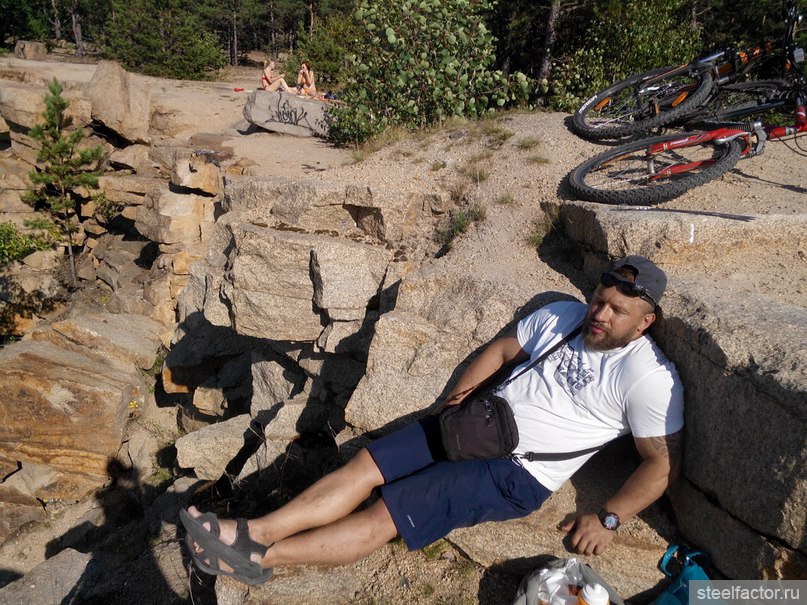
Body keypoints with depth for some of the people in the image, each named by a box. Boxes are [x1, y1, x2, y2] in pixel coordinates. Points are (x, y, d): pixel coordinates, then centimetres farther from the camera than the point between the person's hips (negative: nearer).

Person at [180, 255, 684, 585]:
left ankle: (260, 560, -7)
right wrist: (459, 396, 6)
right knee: (364, 464, -7)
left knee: (385, 515, -15)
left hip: (519, 473, -6)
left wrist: (609, 518, -13)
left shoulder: (651, 379, -9)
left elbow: (664, 462, -7)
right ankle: (254, 532, -5)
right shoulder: (564, 315, 9)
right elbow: (504, 348, 17)